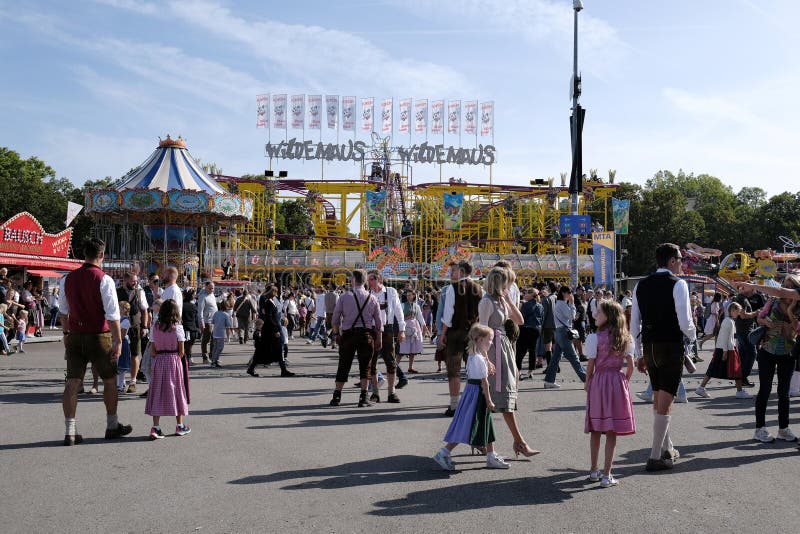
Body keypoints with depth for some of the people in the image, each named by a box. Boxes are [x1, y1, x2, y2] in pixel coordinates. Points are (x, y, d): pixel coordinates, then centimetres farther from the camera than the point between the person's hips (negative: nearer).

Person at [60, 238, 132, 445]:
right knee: (110, 380, 11)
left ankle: (70, 431, 4)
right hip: (99, 336, -5)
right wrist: (118, 341, -13)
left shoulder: (68, 279, 5)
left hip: (75, 335, 5)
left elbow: (64, 311, 14)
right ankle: (112, 426, 22)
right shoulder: (103, 280, -13)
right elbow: (112, 314, -16)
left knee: (72, 382, 5)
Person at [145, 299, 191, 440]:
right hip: (174, 361, -2)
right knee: (176, 391, 9)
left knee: (157, 393, 4)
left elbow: (153, 350, 3)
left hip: (158, 361, 3)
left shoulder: (156, 327, 2)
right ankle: (179, 426, 18)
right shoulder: (178, 327, -7)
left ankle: (156, 427, -3)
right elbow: (181, 351, -6)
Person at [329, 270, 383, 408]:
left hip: (348, 334, 0)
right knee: (365, 366, 7)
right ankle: (363, 398, 5)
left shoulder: (344, 297, -2)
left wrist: (336, 334, 12)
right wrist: (379, 339, 8)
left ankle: (337, 396, 12)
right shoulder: (372, 298, 2)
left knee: (344, 365, 8)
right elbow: (379, 321, 2)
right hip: (366, 334, 1)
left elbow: (335, 320, -1)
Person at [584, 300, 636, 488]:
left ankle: (594, 471, 22)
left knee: (595, 430, 12)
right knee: (612, 433, 3)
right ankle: (606, 475, 4)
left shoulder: (594, 338, -8)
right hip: (617, 381, 2)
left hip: (598, 381, -2)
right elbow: (630, 365, 3)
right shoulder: (625, 338, 2)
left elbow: (591, 366, -6)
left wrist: (587, 384, 8)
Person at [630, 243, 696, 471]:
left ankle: (667, 448, 34)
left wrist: (640, 354, 17)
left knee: (658, 398, 19)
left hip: (649, 347, 6)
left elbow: (634, 324, 10)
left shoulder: (641, 286, 10)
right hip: (671, 346, -6)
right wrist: (692, 336, 7)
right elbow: (684, 321, -15)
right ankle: (655, 457, 1)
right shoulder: (677, 284, -9)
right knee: (665, 402, -1)